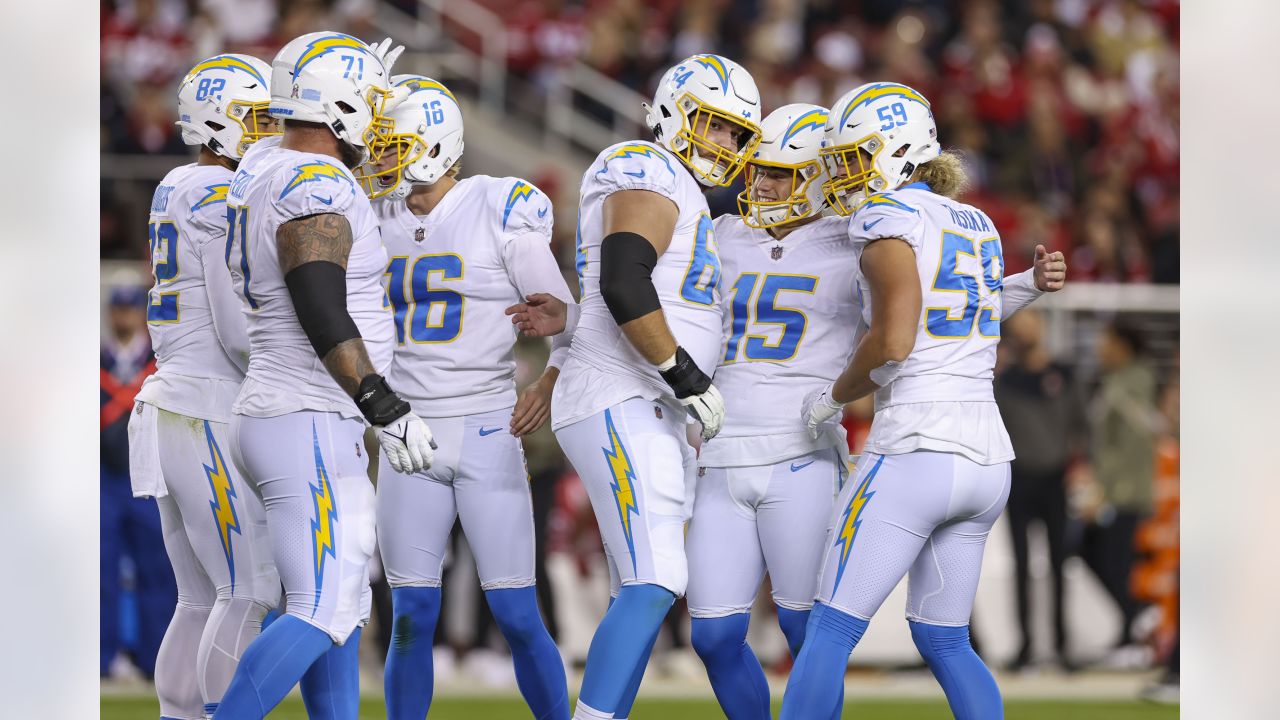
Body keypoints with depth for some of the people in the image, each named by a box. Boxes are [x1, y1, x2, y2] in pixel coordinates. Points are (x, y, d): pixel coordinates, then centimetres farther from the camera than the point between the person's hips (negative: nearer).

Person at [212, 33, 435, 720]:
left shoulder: (261, 166, 11)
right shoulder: (317, 191, -17)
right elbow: (323, 316, -25)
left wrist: (360, 89, 37)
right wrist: (387, 411, -24)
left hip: (275, 419, 10)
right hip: (311, 430, -10)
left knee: (343, 604, 16)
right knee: (322, 616, -12)